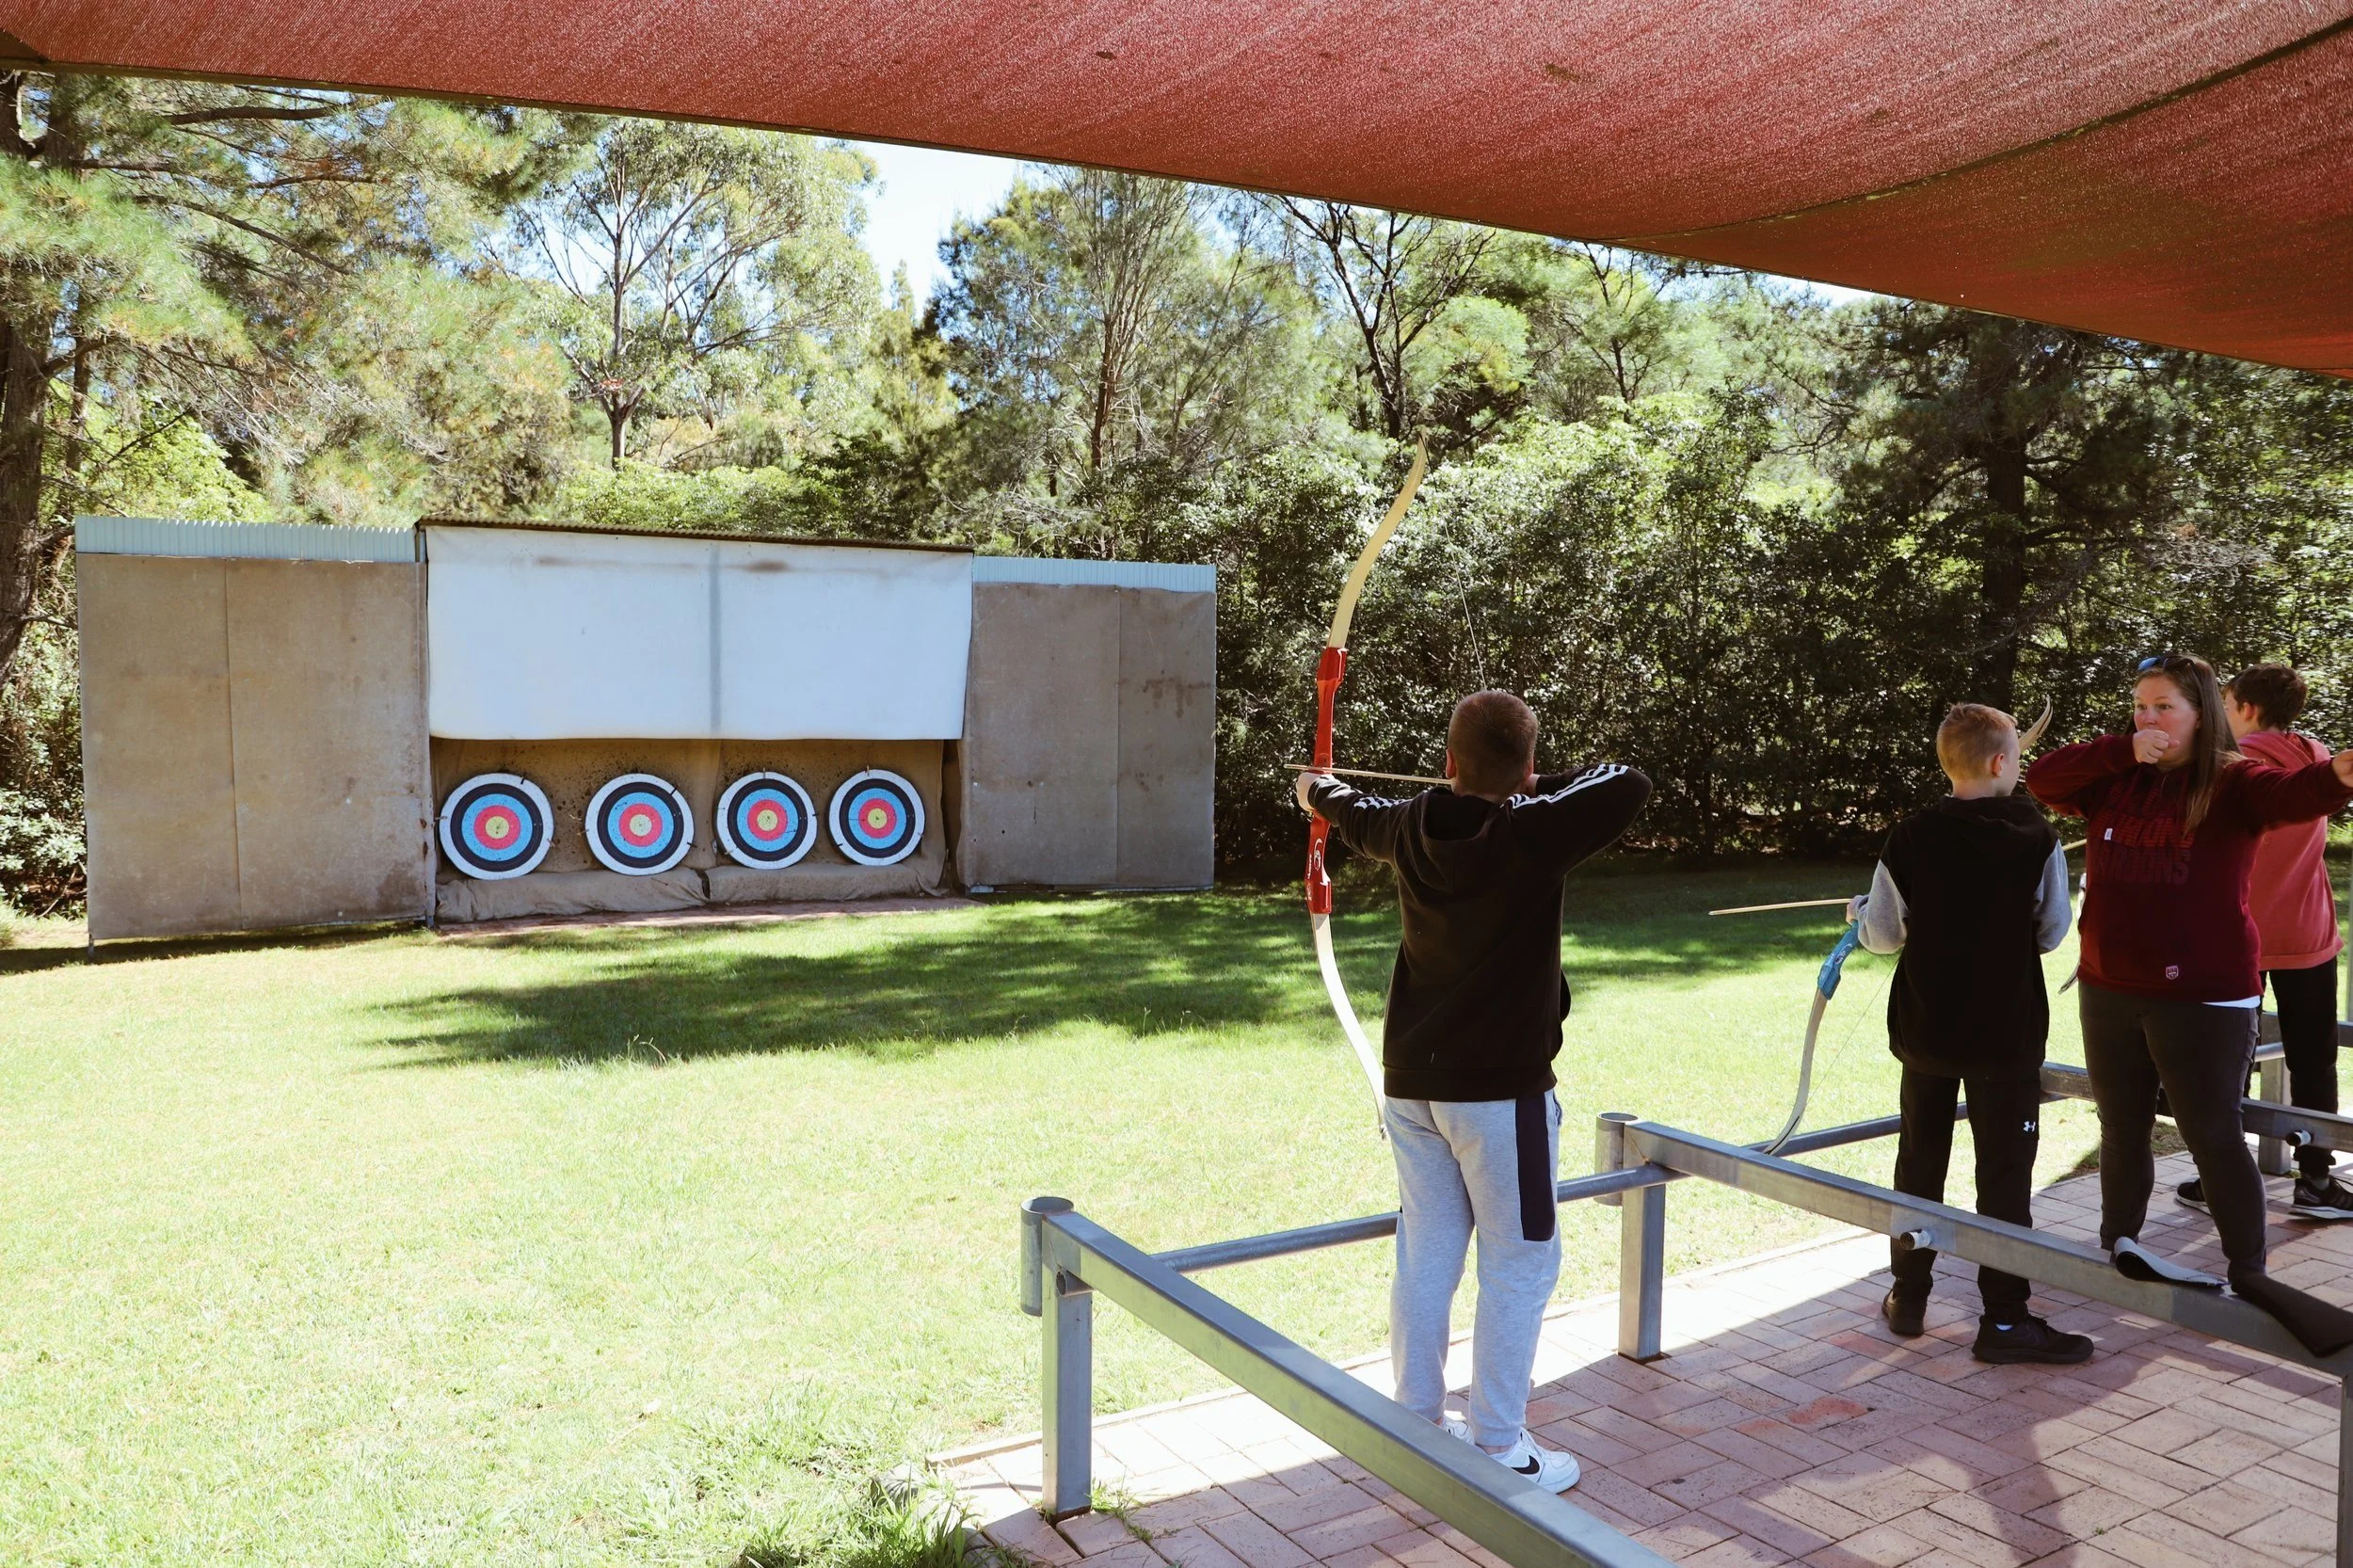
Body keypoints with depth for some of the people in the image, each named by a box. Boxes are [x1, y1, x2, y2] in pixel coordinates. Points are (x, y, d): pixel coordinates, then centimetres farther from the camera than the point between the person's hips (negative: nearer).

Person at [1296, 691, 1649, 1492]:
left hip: (1411, 1083, 6)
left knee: (1426, 1253, 14)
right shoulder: (1531, 833, -18)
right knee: (1519, 1264, 5)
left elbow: (1358, 816, 22)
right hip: (1499, 1089, -6)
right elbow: (1630, 787, -22)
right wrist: (1546, 787, -5)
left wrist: (1321, 791, 45)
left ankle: (1418, 1421, 25)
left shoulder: (1412, 828, 1)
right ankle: (1498, 1448, 12)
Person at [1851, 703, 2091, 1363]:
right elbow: (2051, 932, -2)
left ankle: (1908, 1297, 24)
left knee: (1920, 1161, 15)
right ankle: (2004, 1320, 9)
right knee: (2004, 1173, 5)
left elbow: (1883, 935, -2)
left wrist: (1861, 910, 19)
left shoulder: (1910, 839, -8)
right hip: (2007, 1031, -2)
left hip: (1926, 1029, 2)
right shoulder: (2037, 840, -11)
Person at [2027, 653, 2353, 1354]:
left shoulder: (2233, 783, -9)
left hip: (2203, 995, -5)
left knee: (2214, 1136, 0)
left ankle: (2250, 1274, 14)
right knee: (2122, 1130, 18)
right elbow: (2041, 779, -3)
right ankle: (2118, 1250, 34)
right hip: (2109, 991, 5)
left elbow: (2291, 794, -28)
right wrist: (2121, 752, -15)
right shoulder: (2115, 780, 5)